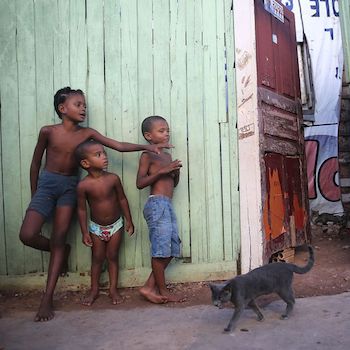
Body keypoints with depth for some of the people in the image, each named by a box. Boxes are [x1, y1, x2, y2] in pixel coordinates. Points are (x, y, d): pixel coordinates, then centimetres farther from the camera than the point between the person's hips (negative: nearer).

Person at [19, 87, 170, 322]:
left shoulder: (87, 133, -3)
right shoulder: (48, 131, -7)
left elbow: (119, 146, -7)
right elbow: (36, 163, 2)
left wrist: (146, 147, -19)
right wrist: (34, 193, 6)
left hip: (70, 186, 1)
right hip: (47, 183, -1)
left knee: (59, 238, -3)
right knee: (27, 235, -13)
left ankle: (48, 299, 4)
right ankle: (63, 251, 19)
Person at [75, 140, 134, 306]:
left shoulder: (113, 178, -17)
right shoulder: (83, 185, -20)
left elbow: (122, 199, -4)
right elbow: (82, 209, -10)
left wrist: (129, 221, 1)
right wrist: (85, 233, -7)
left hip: (116, 225, 1)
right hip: (96, 227, -1)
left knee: (112, 256, 11)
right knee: (97, 258, 11)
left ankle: (113, 289, 23)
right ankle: (94, 289, 28)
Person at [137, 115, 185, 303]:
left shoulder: (167, 156, 20)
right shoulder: (147, 155, -3)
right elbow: (140, 183, -12)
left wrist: (175, 172, 3)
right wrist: (162, 171, -18)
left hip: (167, 205, 9)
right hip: (157, 204, -9)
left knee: (172, 248, 8)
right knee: (161, 249, -4)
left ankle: (149, 287, 16)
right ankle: (162, 291, 10)